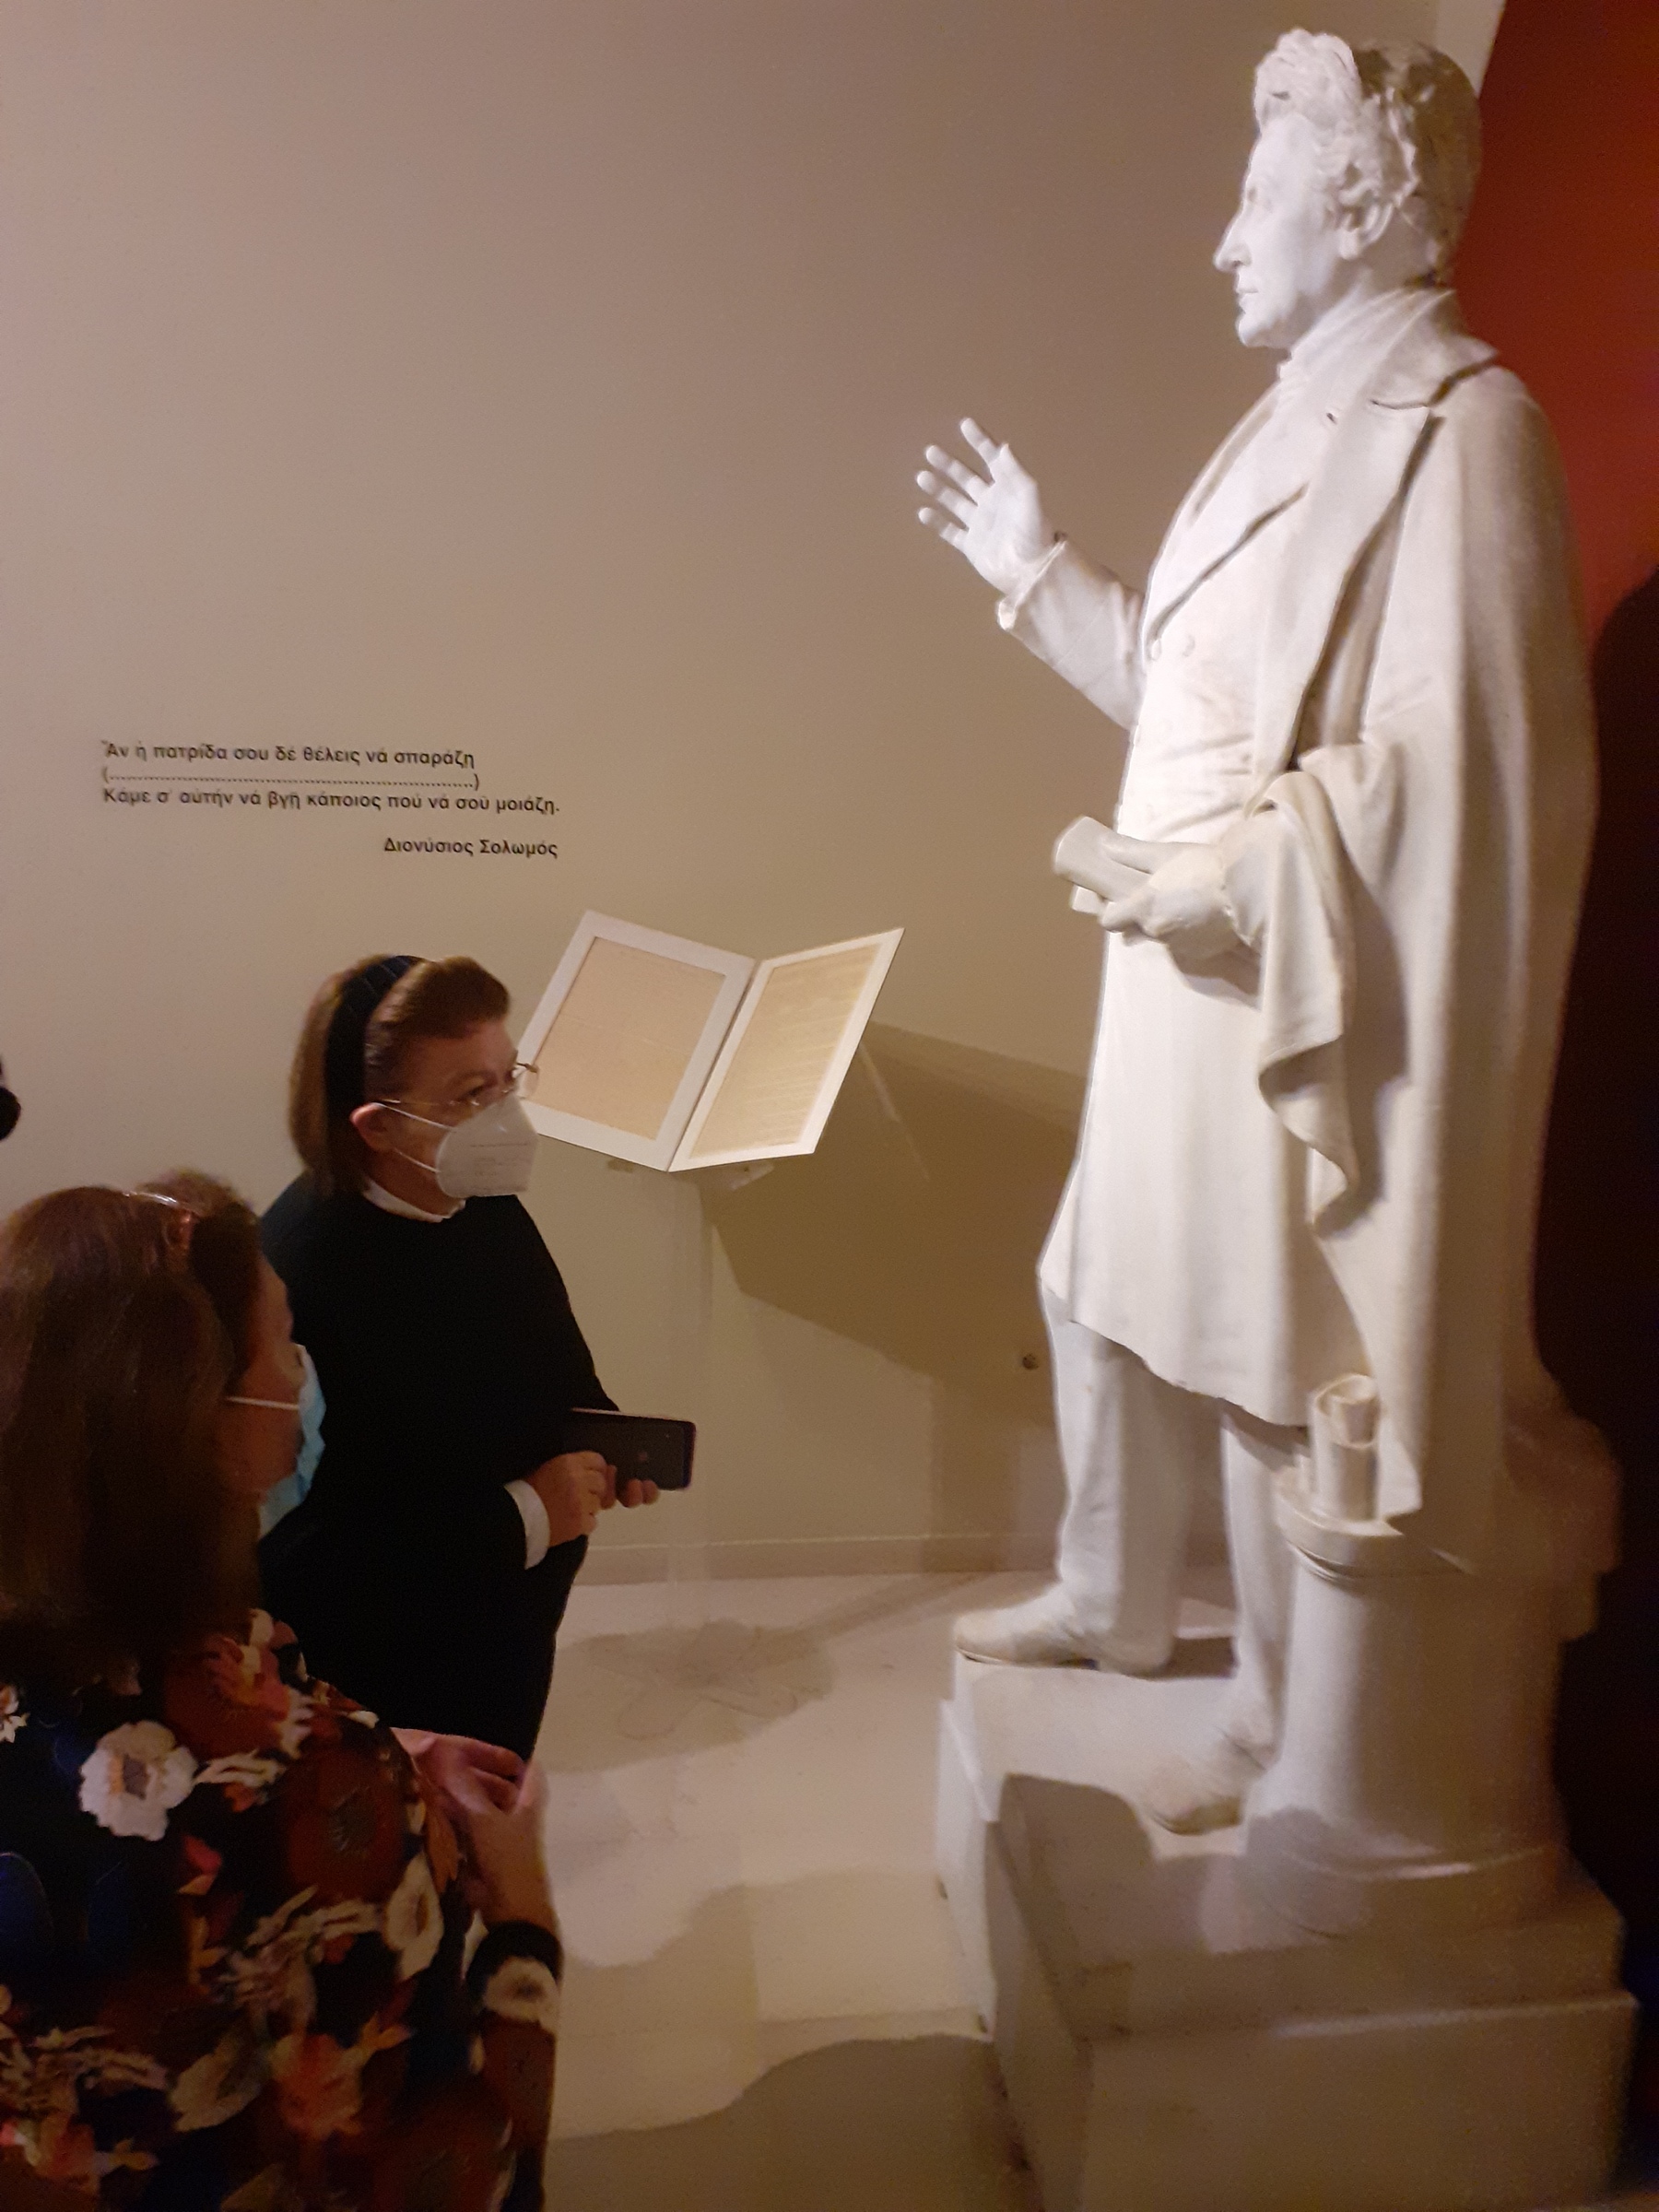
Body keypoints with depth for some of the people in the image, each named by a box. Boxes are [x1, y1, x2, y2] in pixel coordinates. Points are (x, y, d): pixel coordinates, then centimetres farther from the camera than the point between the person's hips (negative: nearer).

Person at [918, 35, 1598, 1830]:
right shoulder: (1301, 418, 14)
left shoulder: (1460, 429, -15)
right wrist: (1035, 572, 22)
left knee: (1277, 1361, 3)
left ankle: (1283, 1718, 26)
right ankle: (1111, 1601, 41)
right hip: (1196, 980, 10)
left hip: (1318, 1005, -9)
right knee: (1107, 1292, 19)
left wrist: (1207, 874, -21)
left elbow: (1448, 771, -23)